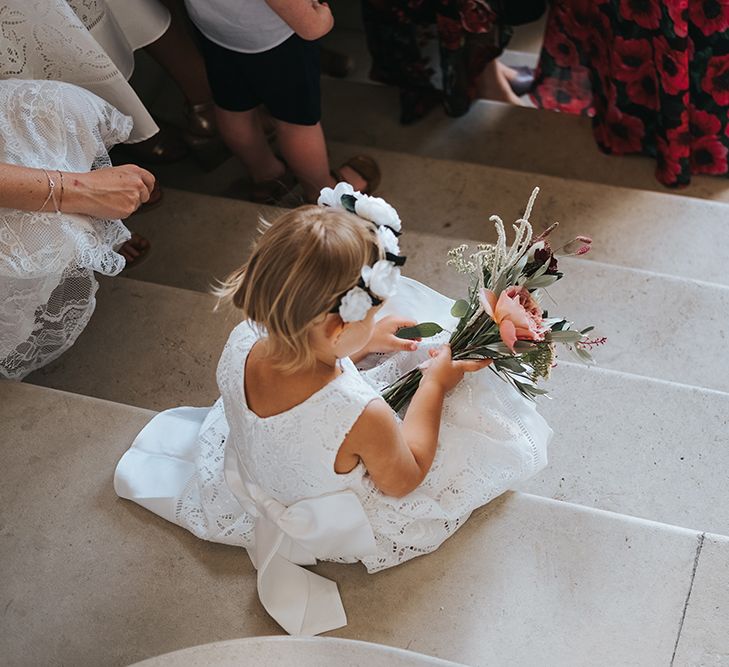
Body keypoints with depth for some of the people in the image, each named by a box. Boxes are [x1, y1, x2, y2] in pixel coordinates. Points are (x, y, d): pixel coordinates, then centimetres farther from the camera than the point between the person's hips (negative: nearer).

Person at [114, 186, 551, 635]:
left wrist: (365, 342, -3)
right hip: (336, 528, -5)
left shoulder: (243, 343, -30)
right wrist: (435, 387, -14)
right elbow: (403, 481, -20)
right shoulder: (363, 417, -44)